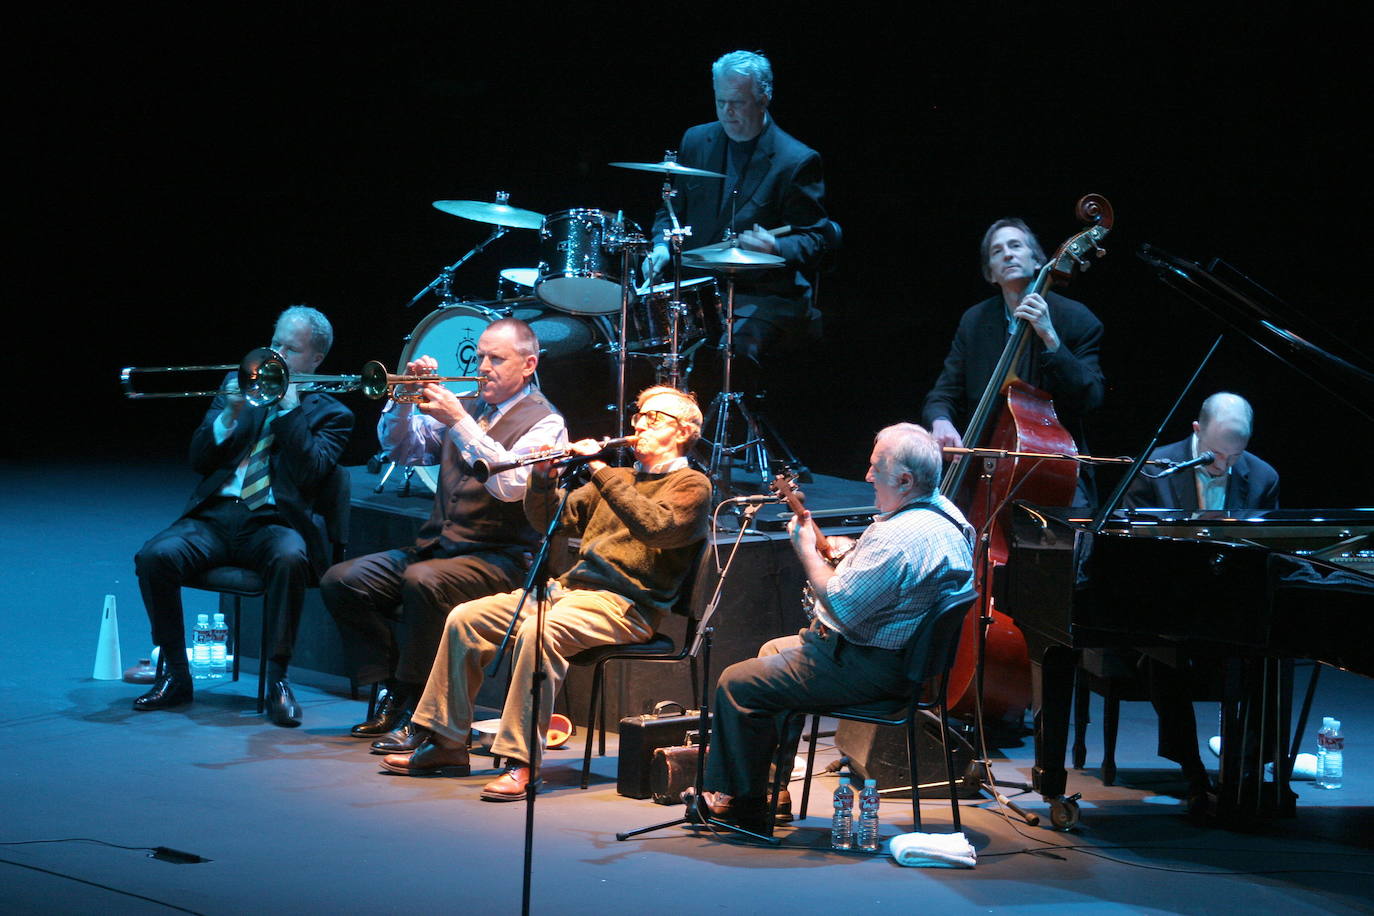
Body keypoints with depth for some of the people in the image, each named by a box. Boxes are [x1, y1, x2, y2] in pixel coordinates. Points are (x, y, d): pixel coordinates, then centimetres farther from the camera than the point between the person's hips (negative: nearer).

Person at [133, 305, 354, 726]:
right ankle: (174, 675, -10)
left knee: (290, 558, -38)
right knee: (154, 556, -26)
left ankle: (277, 679, -25)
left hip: (274, 522, -3)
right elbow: (199, 458, 11)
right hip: (216, 515, 3)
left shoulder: (331, 414, 12)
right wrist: (230, 414, -6)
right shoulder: (239, 388, 20)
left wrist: (290, 407, -7)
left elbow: (310, 471, -7)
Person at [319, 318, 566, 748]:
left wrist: (459, 421, -23)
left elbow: (511, 484, -22)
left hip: (500, 559, -8)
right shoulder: (467, 407, 17)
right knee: (341, 581, -7)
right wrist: (407, 398, -1)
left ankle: (417, 712, -25)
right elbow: (401, 450, 17)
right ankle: (393, 695, -2)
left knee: (422, 582, -36)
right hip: (436, 546, 8)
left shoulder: (544, 422, -4)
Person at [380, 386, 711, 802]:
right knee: (465, 619, -5)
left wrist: (601, 469, -20)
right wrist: (543, 476, 0)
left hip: (624, 604, -8)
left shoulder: (690, 485, 1)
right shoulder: (619, 478, 24)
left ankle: (521, 763, -35)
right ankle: (446, 745, -1)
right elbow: (552, 519, 20)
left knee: (539, 631, -36)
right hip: (570, 588, 8)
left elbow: (653, 527, -21)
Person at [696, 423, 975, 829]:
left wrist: (807, 552, -14)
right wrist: (847, 557, 9)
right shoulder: (944, 512, 4)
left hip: (869, 668, -12)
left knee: (738, 684, -8)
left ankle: (741, 801, 5)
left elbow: (842, 606, -27)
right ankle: (773, 784, 36)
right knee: (774, 651, 31)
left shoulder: (899, 536, -29)